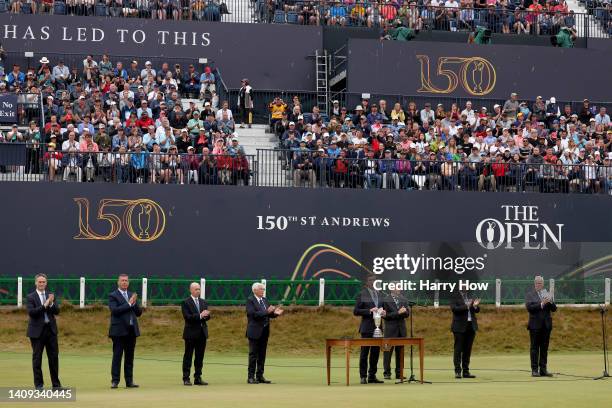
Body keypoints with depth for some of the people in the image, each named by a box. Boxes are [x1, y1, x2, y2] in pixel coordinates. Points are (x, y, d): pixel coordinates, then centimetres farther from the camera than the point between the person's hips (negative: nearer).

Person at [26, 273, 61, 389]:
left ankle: (56, 383, 14)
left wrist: (51, 304, -18)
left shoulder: (51, 296, 9)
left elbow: (57, 311, 1)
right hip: (37, 331, -3)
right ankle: (38, 383, 8)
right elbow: (31, 312, -16)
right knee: (37, 358, 2)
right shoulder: (31, 297, -3)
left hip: (51, 329, 3)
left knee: (54, 357, 6)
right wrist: (44, 305, -23)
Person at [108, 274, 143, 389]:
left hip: (132, 330, 5)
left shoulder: (132, 295, 16)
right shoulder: (113, 296, -1)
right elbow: (114, 310, -17)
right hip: (119, 331, -5)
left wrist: (134, 303, -6)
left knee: (130, 357, 7)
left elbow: (139, 313, 12)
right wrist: (129, 304, -16)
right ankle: (115, 381, -3)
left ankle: (129, 381, 10)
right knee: (117, 356, -5)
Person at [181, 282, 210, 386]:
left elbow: (207, 317, 9)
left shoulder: (203, 302, 14)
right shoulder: (186, 303, -4)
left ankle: (198, 378, 12)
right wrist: (200, 316, -23)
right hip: (191, 333, -5)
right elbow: (187, 317, -15)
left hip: (202, 333, 6)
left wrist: (206, 315, -15)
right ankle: (186, 379, 2)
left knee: (200, 357, 7)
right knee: (188, 357, -1)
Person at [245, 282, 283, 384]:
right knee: (253, 354, -3)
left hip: (264, 331, 7)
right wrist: (267, 312, -26)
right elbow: (253, 314, -21)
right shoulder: (250, 300, -9)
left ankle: (260, 376, 15)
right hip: (255, 332, -7)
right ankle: (251, 377, 0)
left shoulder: (265, 300, 13)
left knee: (262, 355, 9)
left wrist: (275, 313, -6)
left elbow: (269, 315, 15)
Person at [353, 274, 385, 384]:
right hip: (367, 328, -6)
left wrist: (383, 312, 1)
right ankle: (363, 376, 0)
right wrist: (369, 311, -18)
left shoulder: (379, 295, 15)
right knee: (364, 352, -4)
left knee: (376, 352, 7)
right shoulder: (362, 295, -3)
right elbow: (356, 311, -7)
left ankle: (372, 376, 13)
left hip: (378, 327, 6)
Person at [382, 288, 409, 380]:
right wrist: (398, 313, -17)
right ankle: (387, 373, 1)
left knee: (400, 351, 6)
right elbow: (386, 315, -10)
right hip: (390, 329, -5)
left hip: (401, 329, 5)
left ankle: (399, 373, 11)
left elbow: (407, 314, 9)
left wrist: (404, 311, -13)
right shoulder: (386, 300, -3)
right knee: (388, 351, -4)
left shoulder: (404, 300, 13)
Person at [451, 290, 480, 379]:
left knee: (467, 350, 7)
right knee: (458, 349, -2)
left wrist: (475, 306, -10)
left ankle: (466, 371, 11)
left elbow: (477, 310, 12)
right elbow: (454, 308, -17)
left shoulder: (470, 296, 11)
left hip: (471, 326, 5)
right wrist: (466, 306, -24)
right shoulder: (455, 297, -4)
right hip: (460, 328, -5)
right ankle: (457, 371, -1)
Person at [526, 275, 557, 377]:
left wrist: (550, 302, -11)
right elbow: (529, 307, -11)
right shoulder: (530, 295, 3)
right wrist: (541, 304, -18)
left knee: (544, 348, 4)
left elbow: (554, 309, 8)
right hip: (535, 325, -4)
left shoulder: (547, 294, 13)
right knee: (535, 348, -2)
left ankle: (543, 370, 7)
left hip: (546, 325, 4)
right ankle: (534, 370, -1)